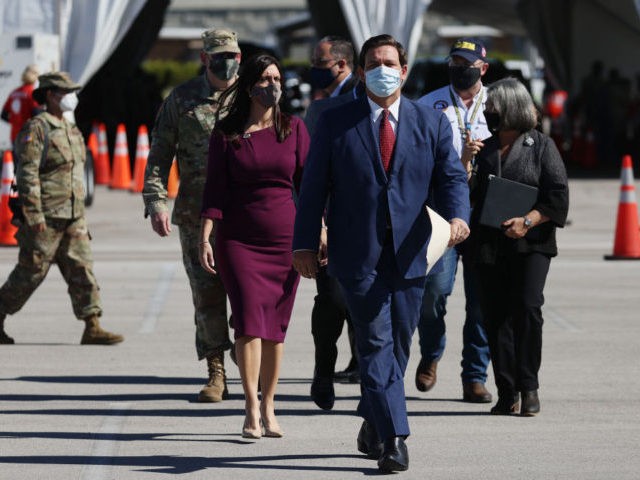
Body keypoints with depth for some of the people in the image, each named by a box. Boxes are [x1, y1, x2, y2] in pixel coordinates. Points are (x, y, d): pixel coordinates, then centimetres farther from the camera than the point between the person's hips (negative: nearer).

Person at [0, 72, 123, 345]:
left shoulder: (71, 131, 16)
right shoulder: (35, 130, -11)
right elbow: (27, 175, -17)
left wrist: (80, 213, 20)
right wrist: (34, 215, -21)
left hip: (72, 217, 8)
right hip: (45, 217, -8)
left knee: (81, 269, 1)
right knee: (31, 272, -2)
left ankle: (92, 328, -1)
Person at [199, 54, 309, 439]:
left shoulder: (294, 129, 5)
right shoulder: (226, 133, 2)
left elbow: (308, 183, 6)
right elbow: (215, 189, 2)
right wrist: (206, 236, -6)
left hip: (285, 238, 2)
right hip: (238, 238, -2)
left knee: (275, 324, 5)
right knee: (250, 317, -13)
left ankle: (268, 407, 15)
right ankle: (252, 409, -12)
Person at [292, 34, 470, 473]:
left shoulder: (431, 123, 8)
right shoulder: (335, 123, 3)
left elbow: (452, 177, 3)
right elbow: (314, 187, 4)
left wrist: (457, 216, -18)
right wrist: (305, 243, -1)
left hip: (410, 253, 3)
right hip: (358, 253, -3)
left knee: (398, 346, 9)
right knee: (377, 344, -10)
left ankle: (373, 426, 27)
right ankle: (393, 439, -13)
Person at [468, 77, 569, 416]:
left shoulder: (541, 146, 3)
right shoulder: (483, 149, 15)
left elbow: (558, 196, -3)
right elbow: (467, 194, 14)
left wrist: (528, 221, -17)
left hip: (531, 244, -3)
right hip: (488, 245, 4)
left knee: (527, 308, -15)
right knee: (495, 315, 0)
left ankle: (528, 387, -6)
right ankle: (506, 393, 5)